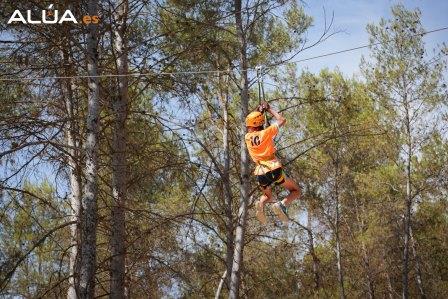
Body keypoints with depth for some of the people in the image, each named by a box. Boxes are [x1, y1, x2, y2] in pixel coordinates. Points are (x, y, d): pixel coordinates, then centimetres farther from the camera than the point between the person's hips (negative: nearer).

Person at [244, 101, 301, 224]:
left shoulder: (247, 137, 7)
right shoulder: (266, 133, -3)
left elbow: (251, 128, 32)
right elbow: (282, 120, 9)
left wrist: (258, 111, 30)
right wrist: (269, 109, 18)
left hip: (260, 174, 4)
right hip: (274, 170, -4)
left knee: (267, 196, 30)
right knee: (296, 191, 12)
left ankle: (261, 204, -7)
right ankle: (282, 205, -20)